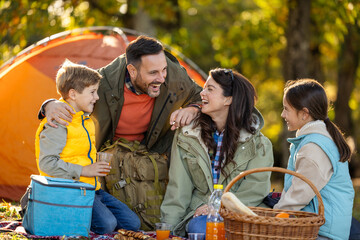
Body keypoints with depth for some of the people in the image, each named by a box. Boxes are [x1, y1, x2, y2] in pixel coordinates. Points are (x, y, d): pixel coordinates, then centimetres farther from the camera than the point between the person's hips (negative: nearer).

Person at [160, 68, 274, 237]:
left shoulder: (256, 142, 3)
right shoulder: (187, 136, 9)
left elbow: (256, 186, -5)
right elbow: (178, 189, 5)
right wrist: (168, 227, -6)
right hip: (199, 211, 1)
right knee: (201, 227, -34)